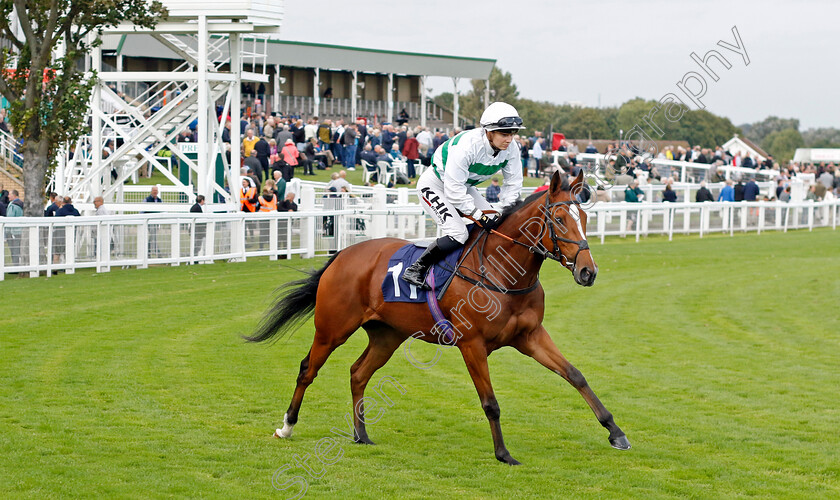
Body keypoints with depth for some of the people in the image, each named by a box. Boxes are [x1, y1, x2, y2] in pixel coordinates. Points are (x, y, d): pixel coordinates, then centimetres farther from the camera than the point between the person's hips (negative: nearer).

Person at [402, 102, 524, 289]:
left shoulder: (511, 149, -17)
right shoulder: (466, 145, -37)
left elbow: (513, 183, -3)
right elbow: (453, 189, -34)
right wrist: (479, 215, -32)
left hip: (464, 186, 8)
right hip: (435, 185, -8)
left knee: (496, 224, -2)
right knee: (458, 233, -23)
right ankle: (415, 269, -13)